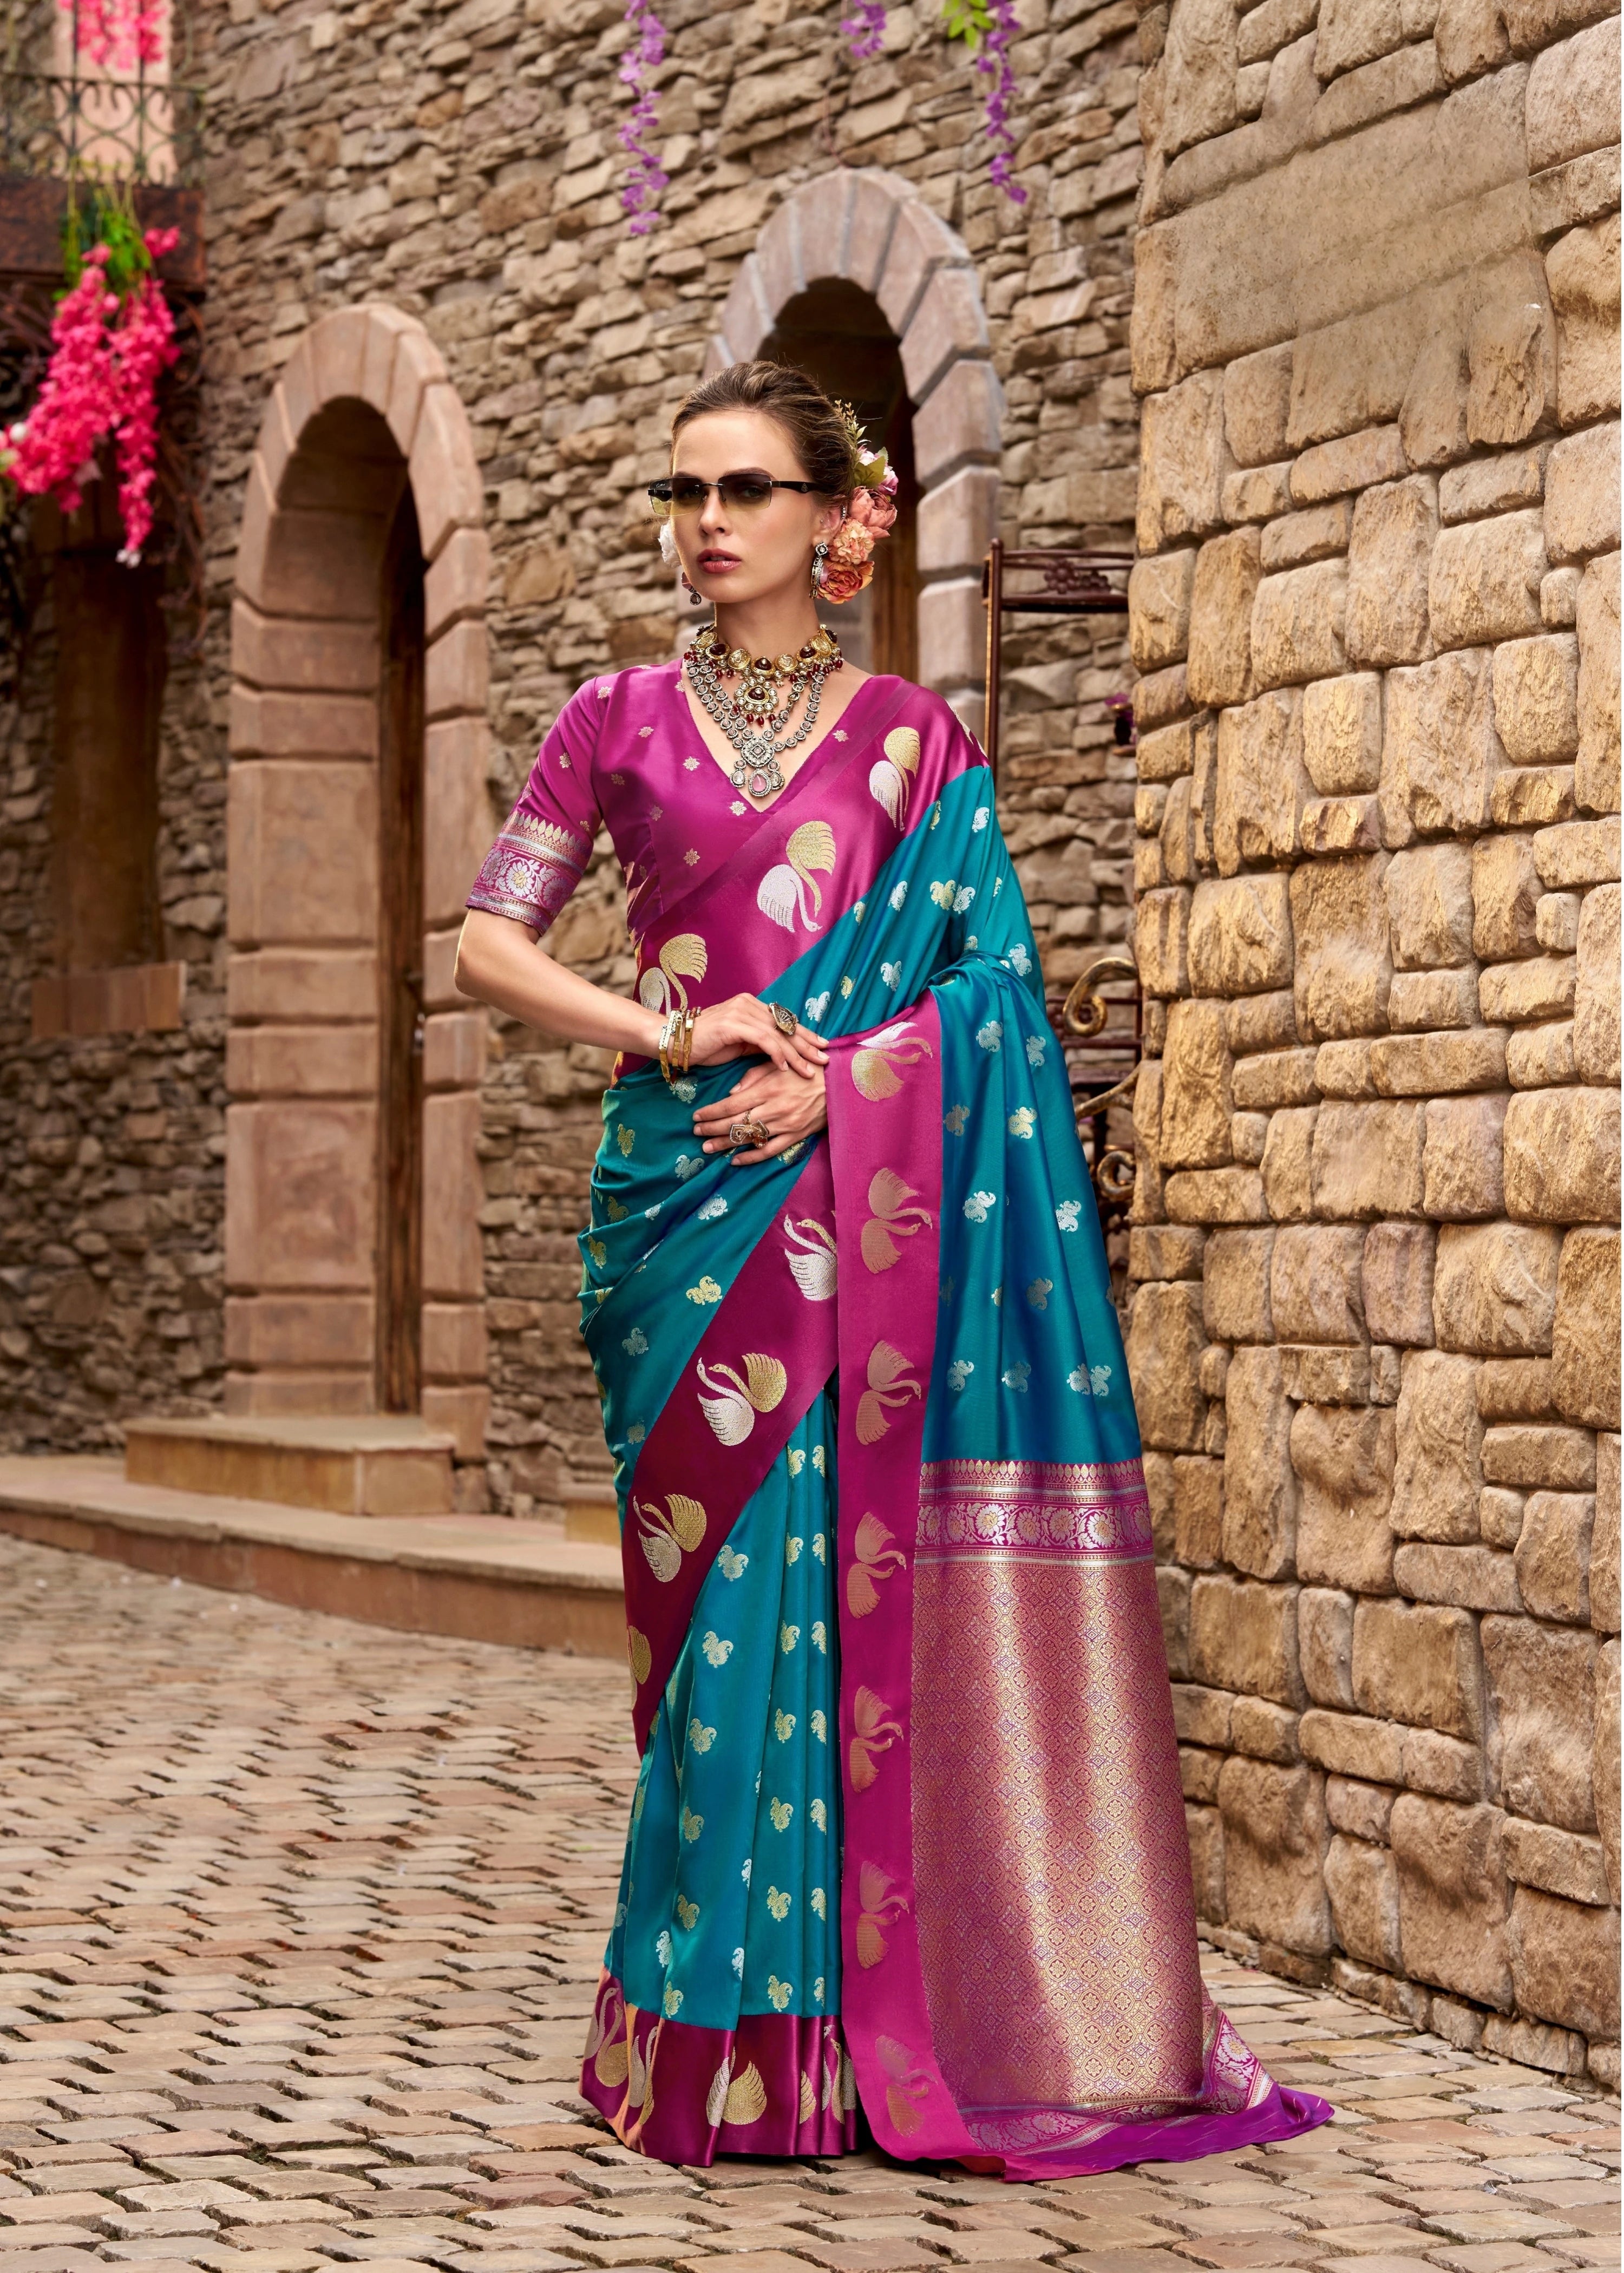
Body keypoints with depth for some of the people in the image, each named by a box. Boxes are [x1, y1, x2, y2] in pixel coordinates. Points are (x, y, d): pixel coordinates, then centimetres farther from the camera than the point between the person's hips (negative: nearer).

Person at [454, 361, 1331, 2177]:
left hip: (864, 1195, 0)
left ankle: (855, 2021, 2)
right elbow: (487, 948, 9)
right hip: (686, 1193, 0)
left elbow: (987, 982, 4)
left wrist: (837, 1082, -12)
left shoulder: (913, 740, 10)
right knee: (731, 1573, -4)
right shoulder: (618, 725, 10)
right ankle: (722, 2030, 2)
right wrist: (666, 1034, -7)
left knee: (858, 1574, -6)